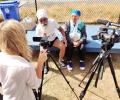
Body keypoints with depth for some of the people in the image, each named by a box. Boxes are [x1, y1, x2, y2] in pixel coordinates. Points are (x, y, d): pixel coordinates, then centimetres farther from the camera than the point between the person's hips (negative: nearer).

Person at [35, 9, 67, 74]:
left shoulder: (52, 21, -23)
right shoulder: (38, 28, -26)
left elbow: (60, 29, -9)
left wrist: (64, 38, -22)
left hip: (54, 39, 2)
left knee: (63, 46, -24)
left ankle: (60, 60, 5)